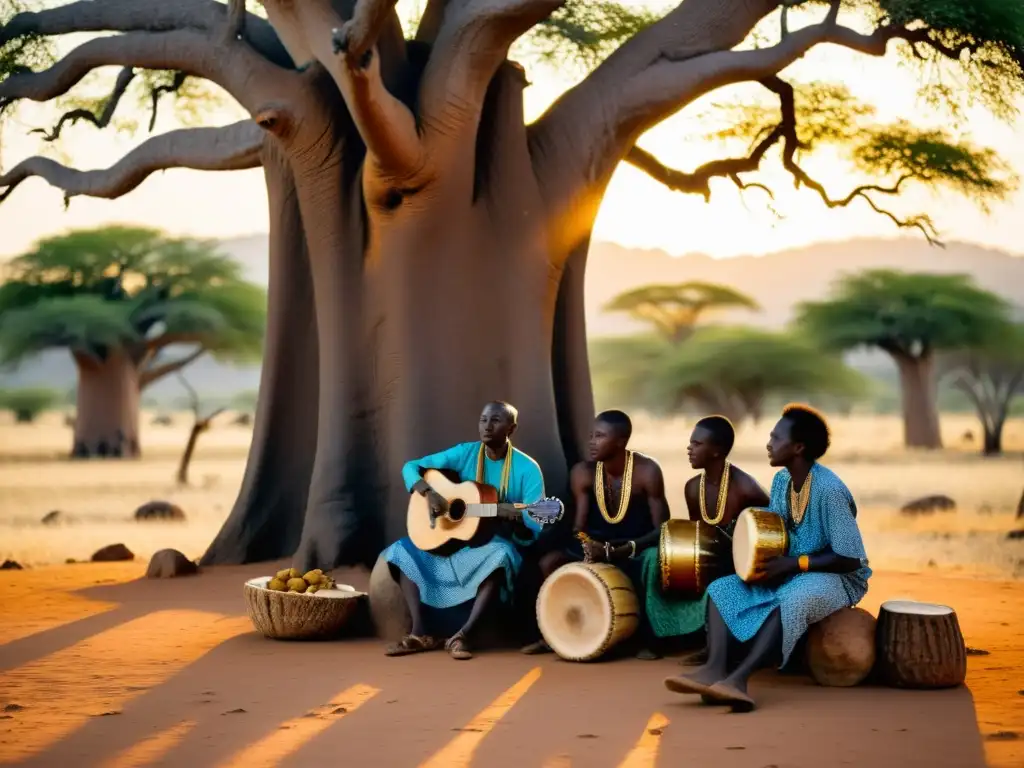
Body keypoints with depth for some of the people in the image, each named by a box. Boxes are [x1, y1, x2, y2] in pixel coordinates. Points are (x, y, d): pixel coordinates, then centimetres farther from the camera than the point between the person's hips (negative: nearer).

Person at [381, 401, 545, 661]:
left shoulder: (527, 469, -10)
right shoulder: (464, 453, 0)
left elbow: (533, 531, -14)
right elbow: (411, 467, 0)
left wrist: (519, 522, -38)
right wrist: (428, 493, -20)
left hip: (493, 544, -4)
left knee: (501, 554, -39)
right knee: (402, 550, -17)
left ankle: (464, 634, -35)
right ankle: (420, 633, -21)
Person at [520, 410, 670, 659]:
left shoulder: (647, 471, -18)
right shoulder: (583, 473, -8)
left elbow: (661, 528, -19)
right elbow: (579, 524, -6)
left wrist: (620, 551, -32)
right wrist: (585, 542, -30)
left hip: (637, 547, -4)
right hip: (599, 543, 4)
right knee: (548, 562, -18)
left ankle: (646, 639, -16)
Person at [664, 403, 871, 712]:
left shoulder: (828, 490, -22)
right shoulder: (781, 480, 2)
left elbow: (850, 559, -22)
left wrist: (794, 563, -23)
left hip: (835, 577, -8)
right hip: (790, 573, 8)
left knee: (791, 600, -40)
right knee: (722, 589, -11)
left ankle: (739, 678, -49)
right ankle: (714, 669, -35)